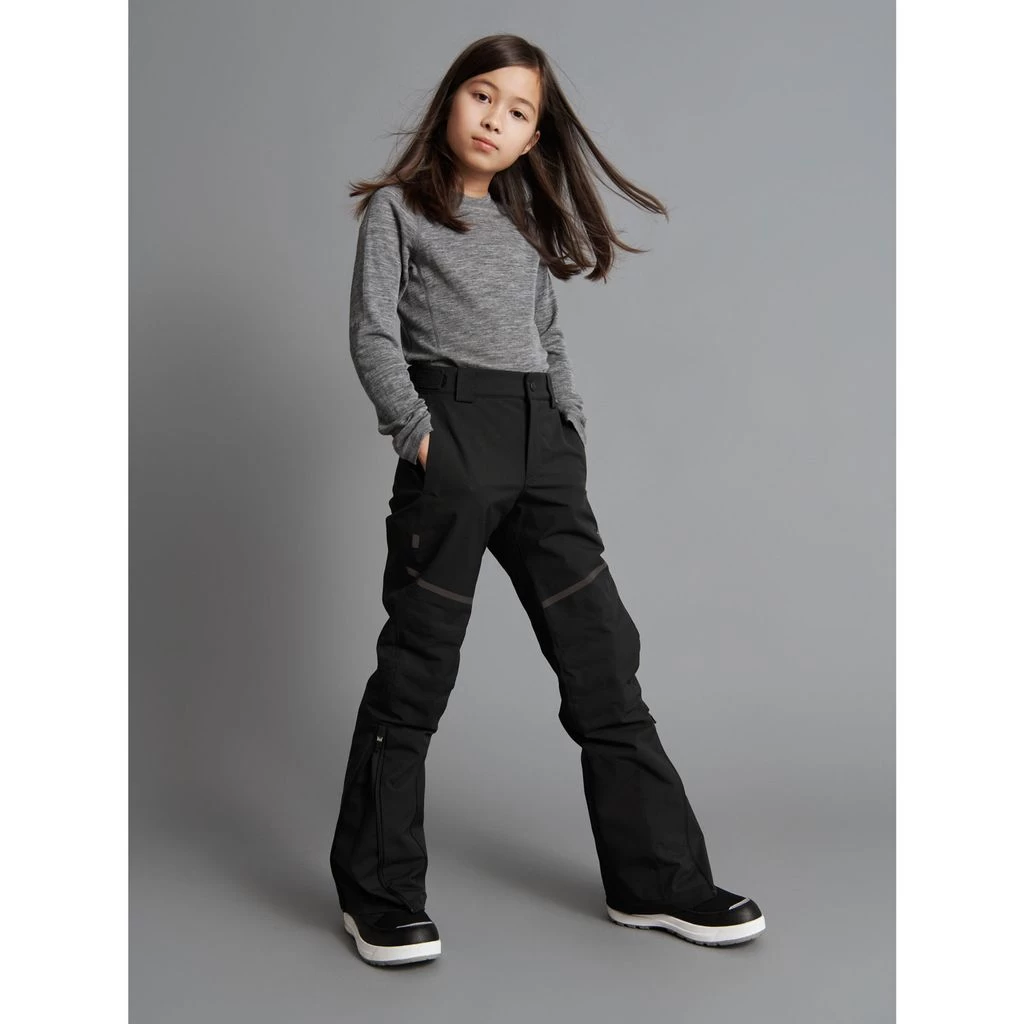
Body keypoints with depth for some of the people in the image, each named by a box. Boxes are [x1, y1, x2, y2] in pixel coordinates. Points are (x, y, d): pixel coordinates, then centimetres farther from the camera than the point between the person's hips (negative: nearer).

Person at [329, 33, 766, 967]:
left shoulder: (525, 225, 24)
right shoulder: (399, 207, 9)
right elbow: (373, 335, 0)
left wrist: (576, 435, 10)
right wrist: (416, 430, -12)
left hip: (545, 442, 5)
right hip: (453, 433, -5)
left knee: (604, 661, 3)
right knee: (417, 670, -3)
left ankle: (657, 879, 11)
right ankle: (380, 898, 8)